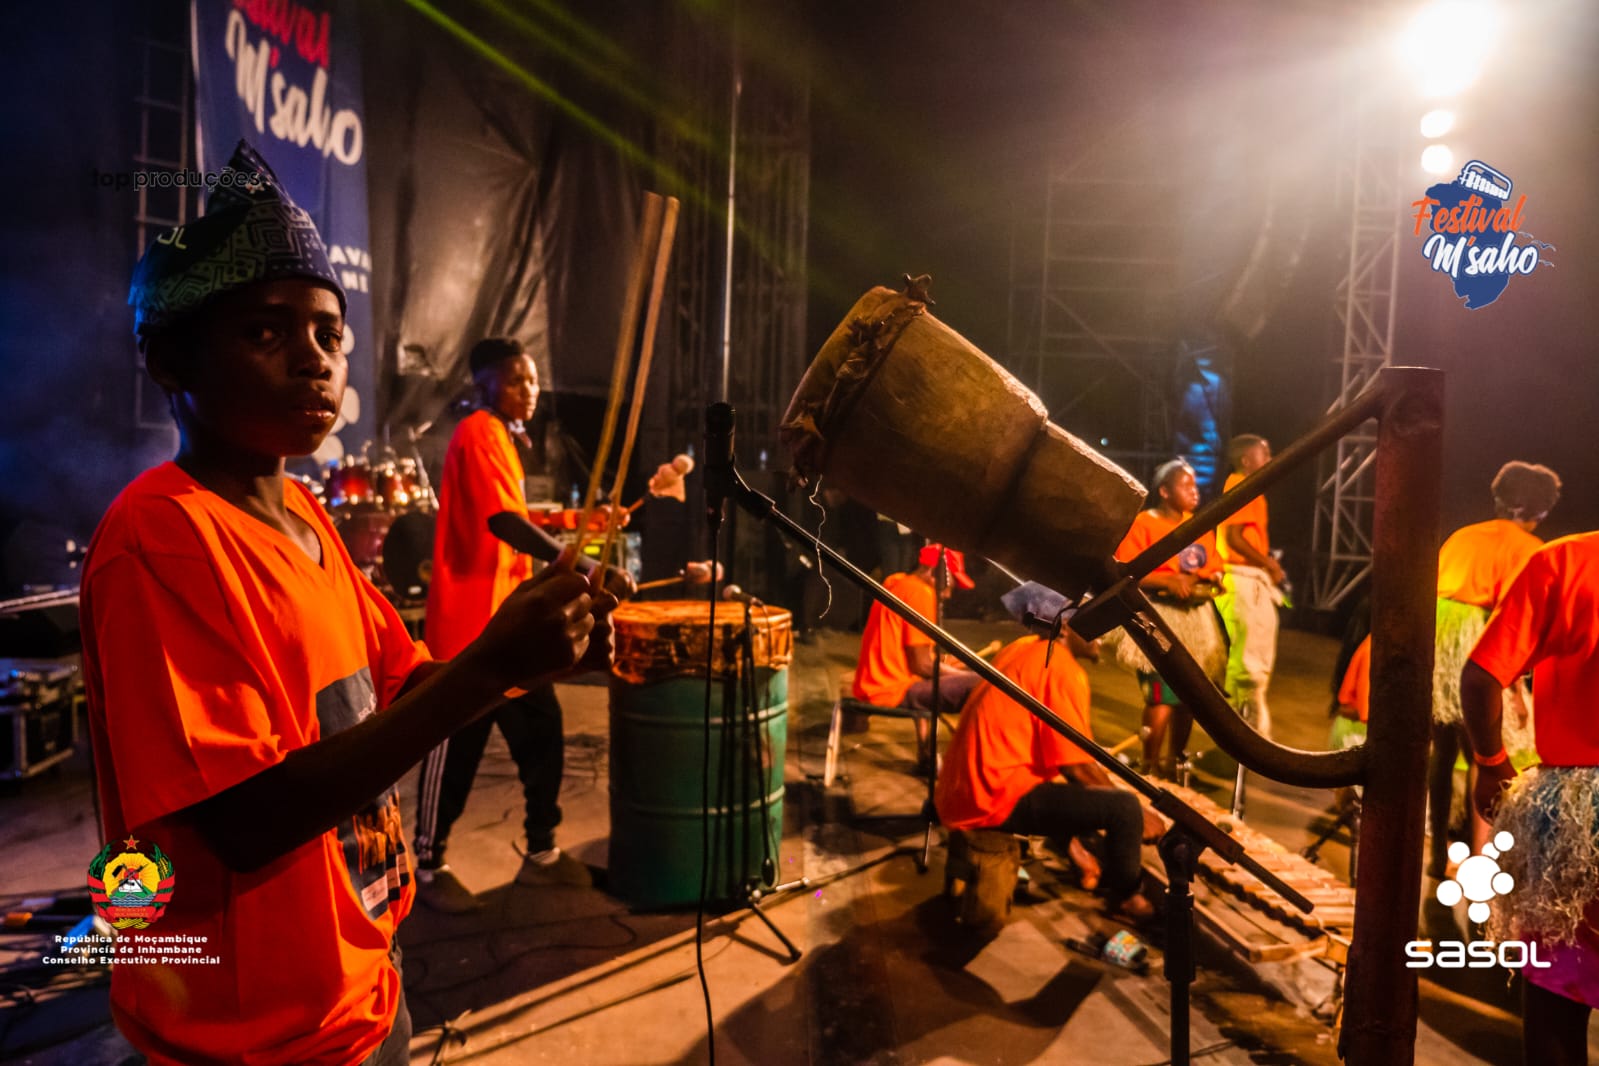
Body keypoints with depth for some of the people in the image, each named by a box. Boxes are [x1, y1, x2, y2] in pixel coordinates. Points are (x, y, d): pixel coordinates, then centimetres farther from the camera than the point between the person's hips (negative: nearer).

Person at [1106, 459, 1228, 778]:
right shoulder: (1144, 523, -6)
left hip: (1195, 619, 7)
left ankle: (1177, 759, 27)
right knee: (1163, 695, -14)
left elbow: (1215, 570, 15)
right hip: (1158, 617, -7)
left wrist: (1211, 584, -6)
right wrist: (1168, 581, -20)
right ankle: (1150, 766, 0)